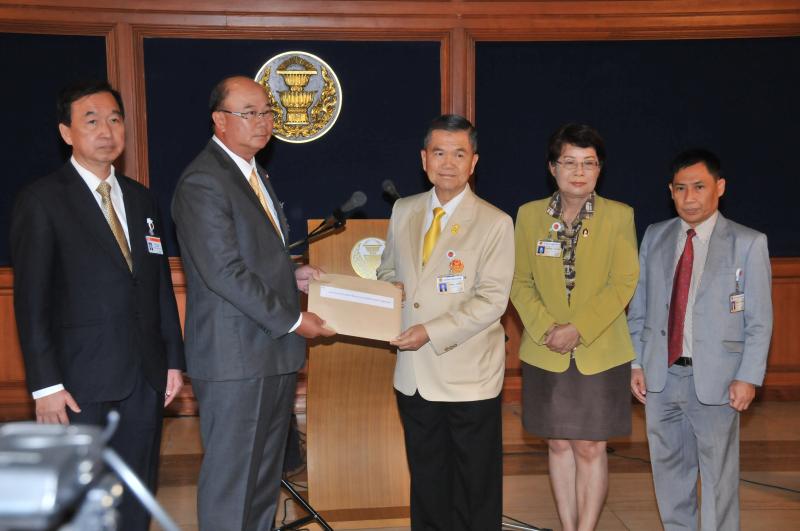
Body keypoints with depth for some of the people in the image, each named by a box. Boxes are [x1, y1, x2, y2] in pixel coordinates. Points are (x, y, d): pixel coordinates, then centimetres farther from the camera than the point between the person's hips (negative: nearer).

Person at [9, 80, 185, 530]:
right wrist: (45, 384, -13)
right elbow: (31, 301, -8)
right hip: (81, 382, -5)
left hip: (145, 377, 5)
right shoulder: (41, 201, -4)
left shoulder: (141, 200, 13)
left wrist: (173, 359, 10)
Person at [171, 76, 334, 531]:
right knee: (231, 478, 2)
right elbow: (225, 273, -21)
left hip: (274, 350, 9)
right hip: (235, 357, -9)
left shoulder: (254, 174, 17)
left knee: (265, 475, 17)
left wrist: (291, 274, 7)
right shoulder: (203, 182, -15)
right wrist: (293, 320, -16)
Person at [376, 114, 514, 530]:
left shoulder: (495, 224, -8)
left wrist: (432, 332, -21)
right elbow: (388, 270, 20)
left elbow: (491, 300, -14)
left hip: (468, 376, -4)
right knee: (425, 477, 18)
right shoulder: (403, 211, 8)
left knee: (475, 485, 8)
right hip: (413, 373, 5)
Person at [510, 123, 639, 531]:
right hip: (545, 355, 2)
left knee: (590, 448, 2)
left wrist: (579, 329, -16)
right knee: (558, 445, 11)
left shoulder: (619, 215, -4)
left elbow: (624, 283, -8)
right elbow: (520, 281, 3)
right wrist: (545, 328, -11)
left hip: (600, 354, -2)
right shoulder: (529, 214, 2)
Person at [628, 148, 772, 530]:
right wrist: (636, 362, 4)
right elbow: (639, 306, 9)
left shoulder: (748, 243, -4)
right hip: (660, 375, 4)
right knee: (669, 467, 15)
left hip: (714, 380, -3)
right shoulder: (654, 237, 6)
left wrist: (748, 377, -10)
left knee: (718, 474, 7)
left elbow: (759, 319, -5)